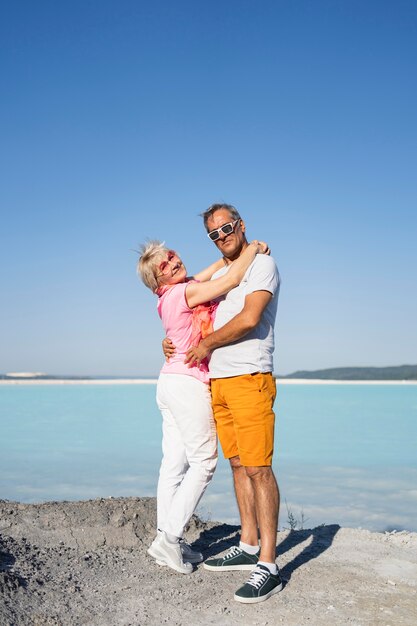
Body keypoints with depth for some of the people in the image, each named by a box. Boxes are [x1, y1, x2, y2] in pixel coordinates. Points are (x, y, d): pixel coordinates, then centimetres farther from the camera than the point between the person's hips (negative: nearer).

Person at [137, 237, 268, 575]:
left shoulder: (177, 292, 13)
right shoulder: (187, 292, -13)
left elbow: (207, 274, 28)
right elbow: (233, 279, -16)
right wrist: (254, 247, -2)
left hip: (171, 382, 9)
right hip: (188, 382, -9)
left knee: (175, 463, 9)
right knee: (204, 461, -4)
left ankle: (166, 537, 12)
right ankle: (170, 537, -5)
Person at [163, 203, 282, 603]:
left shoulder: (262, 263, -2)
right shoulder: (218, 276, 22)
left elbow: (250, 318, -15)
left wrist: (207, 344, -5)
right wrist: (171, 338, 11)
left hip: (249, 378, -8)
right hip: (217, 382, 8)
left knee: (258, 467, -10)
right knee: (238, 465, 11)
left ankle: (268, 565, -7)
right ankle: (248, 547, 19)